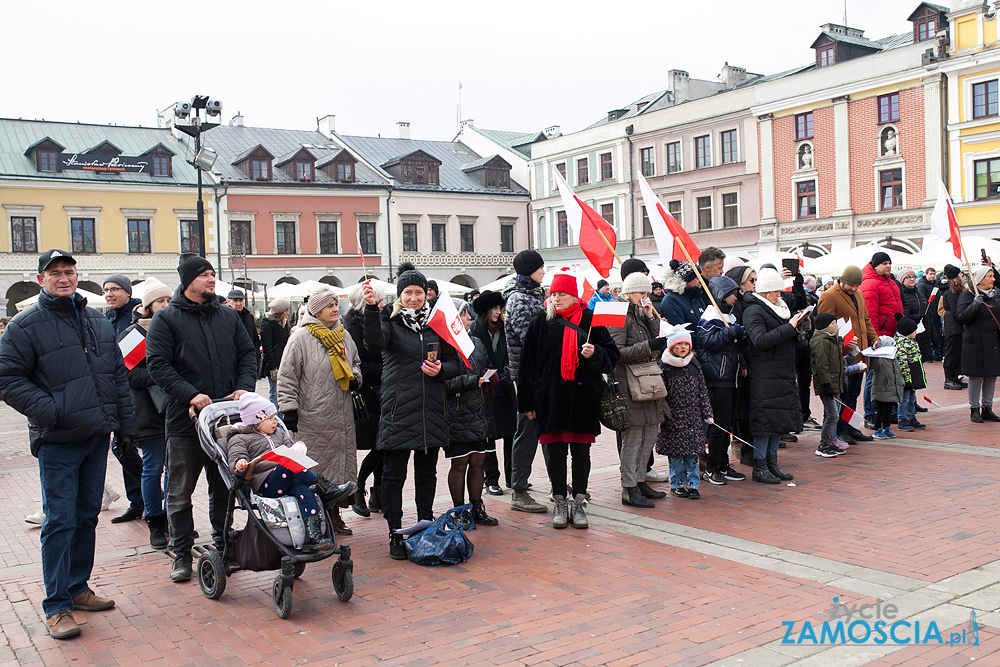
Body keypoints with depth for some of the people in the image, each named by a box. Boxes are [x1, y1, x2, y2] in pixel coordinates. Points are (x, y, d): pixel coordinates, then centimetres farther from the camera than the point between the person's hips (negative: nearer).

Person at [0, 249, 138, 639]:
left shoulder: (98, 322, 13)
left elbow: (118, 376, 16)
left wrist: (126, 425, 13)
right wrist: (51, 411, -18)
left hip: (98, 437, 6)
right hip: (57, 443, -6)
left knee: (87, 517, 14)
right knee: (60, 522, -3)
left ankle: (78, 588, 27)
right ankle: (56, 606, 6)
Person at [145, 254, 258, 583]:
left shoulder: (228, 317, 12)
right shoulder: (166, 319, -2)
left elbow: (247, 353, 13)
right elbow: (158, 365, -10)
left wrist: (244, 387, -5)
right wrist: (190, 395, -20)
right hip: (184, 420, -4)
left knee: (224, 487, 14)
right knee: (180, 492, 4)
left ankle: (223, 544, 28)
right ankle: (182, 553, 17)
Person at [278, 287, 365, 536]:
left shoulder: (343, 335, 11)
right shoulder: (301, 337, -8)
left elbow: (355, 361, 27)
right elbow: (287, 376, -8)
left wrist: (355, 378, 6)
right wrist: (289, 409, -12)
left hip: (342, 417, 6)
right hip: (313, 418, -6)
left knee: (341, 462, 10)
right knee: (315, 468, -2)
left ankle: (334, 514, 22)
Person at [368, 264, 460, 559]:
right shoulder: (390, 320, 1)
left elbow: (454, 361, 13)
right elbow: (375, 342, -22)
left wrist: (440, 369, -9)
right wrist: (371, 309, -36)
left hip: (432, 408, 3)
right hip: (398, 407, -3)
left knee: (427, 472, 13)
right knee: (394, 473, 0)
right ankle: (394, 533, 10)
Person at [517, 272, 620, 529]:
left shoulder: (591, 320, 4)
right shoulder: (541, 323, 3)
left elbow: (611, 356, 7)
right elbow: (528, 364, 4)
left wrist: (595, 354, -16)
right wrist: (527, 402, 1)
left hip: (583, 398, 0)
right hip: (551, 398, 0)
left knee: (581, 451, 6)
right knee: (555, 452, 4)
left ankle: (578, 504, 17)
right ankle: (560, 504, 17)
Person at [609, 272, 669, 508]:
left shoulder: (640, 312, 17)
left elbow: (655, 340, 15)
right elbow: (618, 353, -17)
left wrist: (650, 316, 3)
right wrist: (648, 346, -24)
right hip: (630, 382, -9)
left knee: (650, 435, 12)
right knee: (633, 437, -6)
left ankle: (640, 481, 23)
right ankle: (628, 490, 1)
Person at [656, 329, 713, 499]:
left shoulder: (694, 365, 9)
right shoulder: (664, 366, -6)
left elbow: (702, 391, 13)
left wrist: (707, 414, 10)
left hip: (693, 417, 4)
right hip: (673, 417, -4)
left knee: (693, 451, 3)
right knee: (675, 453, 2)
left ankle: (692, 485, 11)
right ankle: (677, 484, 16)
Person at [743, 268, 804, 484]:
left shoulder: (777, 308, 16)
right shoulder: (753, 311, -10)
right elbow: (761, 340, -23)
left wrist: (797, 324, 4)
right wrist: (789, 327, -20)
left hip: (783, 374, 9)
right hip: (764, 375, -9)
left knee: (780, 418, 11)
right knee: (765, 419, -5)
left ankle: (772, 463, 20)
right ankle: (759, 467, 4)